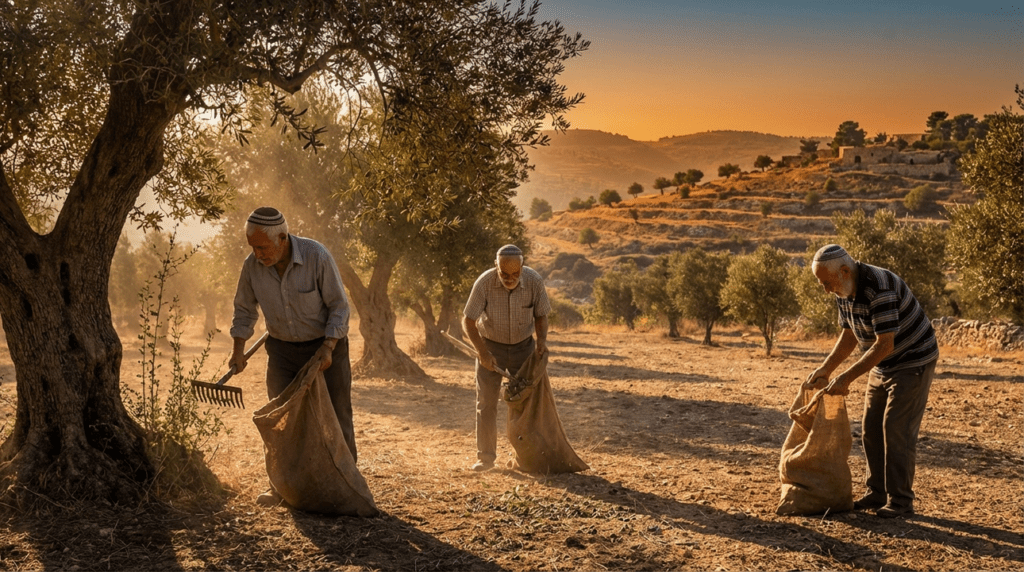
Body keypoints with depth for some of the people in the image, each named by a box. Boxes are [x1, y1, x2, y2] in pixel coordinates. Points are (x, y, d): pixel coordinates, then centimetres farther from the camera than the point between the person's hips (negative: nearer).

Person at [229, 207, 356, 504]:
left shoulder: (316, 256, -24)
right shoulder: (252, 265, -12)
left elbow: (339, 306, -15)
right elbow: (244, 309, 6)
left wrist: (328, 347, -23)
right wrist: (238, 350, 0)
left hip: (325, 346, -3)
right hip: (282, 349, 3)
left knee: (336, 419, 2)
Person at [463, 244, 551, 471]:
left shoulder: (534, 281, -19)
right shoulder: (484, 283, -24)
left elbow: (541, 315, -3)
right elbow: (468, 321, -16)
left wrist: (541, 339, -20)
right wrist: (482, 352, -24)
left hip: (523, 346, 1)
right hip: (491, 346, -1)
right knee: (486, 403, -2)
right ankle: (486, 457, 7)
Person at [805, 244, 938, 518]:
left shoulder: (879, 288, -31)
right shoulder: (844, 289, -3)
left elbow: (884, 344, -32)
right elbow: (850, 336, 6)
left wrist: (847, 377, -30)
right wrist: (826, 368, -6)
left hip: (914, 361, -9)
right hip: (884, 364, 9)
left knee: (897, 429, -9)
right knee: (872, 429, 7)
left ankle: (901, 501, -1)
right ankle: (878, 494, 16)